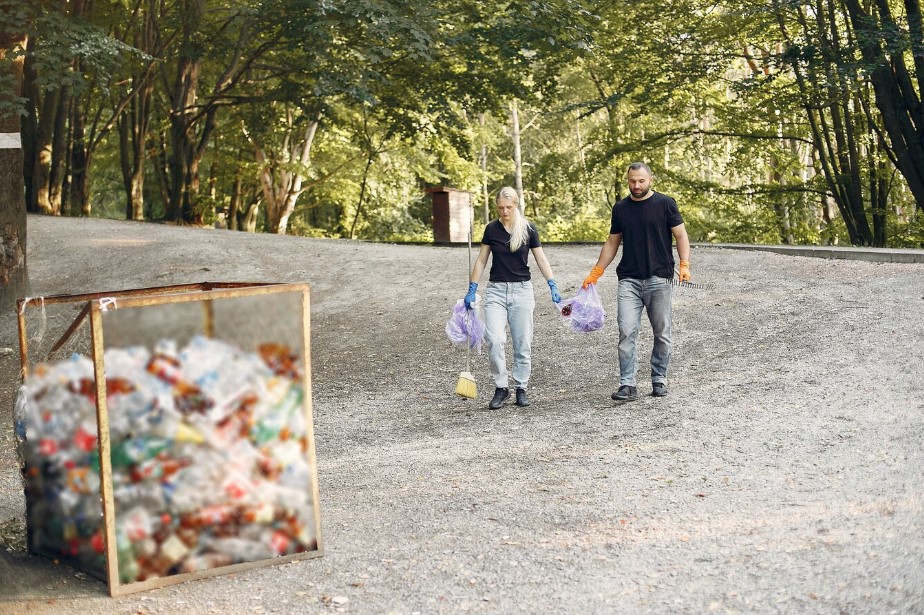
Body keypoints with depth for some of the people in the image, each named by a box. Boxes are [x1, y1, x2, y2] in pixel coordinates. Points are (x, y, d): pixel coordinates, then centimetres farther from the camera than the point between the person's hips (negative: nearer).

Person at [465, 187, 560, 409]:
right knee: (494, 340, -14)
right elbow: (481, 261, 7)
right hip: (496, 290, 0)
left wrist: (553, 286, -8)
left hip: (521, 290, 0)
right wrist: (471, 290, 3)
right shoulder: (491, 229, 1)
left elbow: (541, 259, 1)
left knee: (522, 343, 2)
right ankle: (501, 387, -2)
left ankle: (521, 388, 16)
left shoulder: (528, 229, -2)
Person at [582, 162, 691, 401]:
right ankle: (628, 385, -8)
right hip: (629, 280, 2)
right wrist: (595, 274, 14)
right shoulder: (620, 208, 11)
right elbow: (612, 243, 18)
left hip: (659, 279, -2)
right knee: (627, 332, -9)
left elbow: (680, 235, 1)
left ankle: (659, 380, 19)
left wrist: (684, 265, -14)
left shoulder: (665, 204, 1)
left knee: (662, 334, 5)